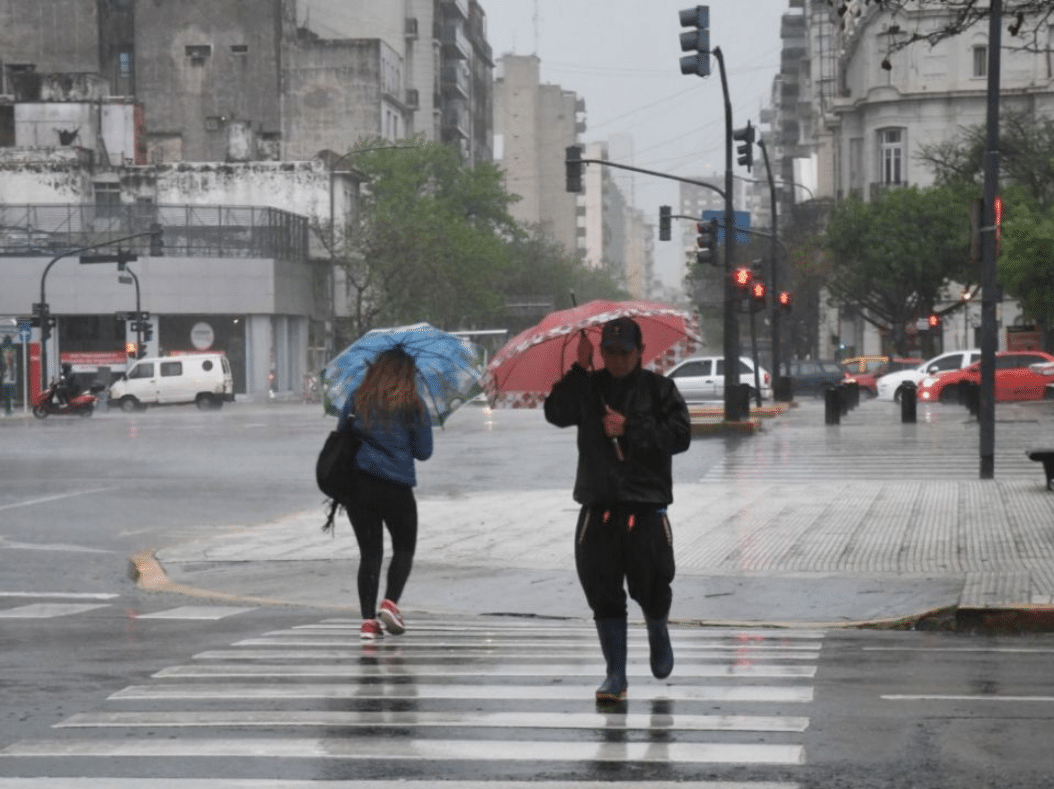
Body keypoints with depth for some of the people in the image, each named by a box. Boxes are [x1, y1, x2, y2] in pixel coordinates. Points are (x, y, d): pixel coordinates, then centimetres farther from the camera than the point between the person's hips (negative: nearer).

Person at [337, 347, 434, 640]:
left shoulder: (357, 400, 3)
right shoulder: (413, 406, -4)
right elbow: (424, 451, 1)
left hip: (357, 484, 3)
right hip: (396, 487, -3)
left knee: (370, 552, 10)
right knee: (404, 548, 14)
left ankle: (368, 619, 2)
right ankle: (390, 602, -7)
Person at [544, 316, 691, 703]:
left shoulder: (658, 389, 3)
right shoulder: (588, 387, 8)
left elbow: (680, 435, -5)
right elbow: (556, 413, -7)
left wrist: (630, 428, -11)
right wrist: (579, 368, -12)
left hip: (646, 508, -2)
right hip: (598, 507, 2)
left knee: (652, 589, -2)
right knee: (603, 594, 1)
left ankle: (658, 635, 32)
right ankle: (615, 675, 10)